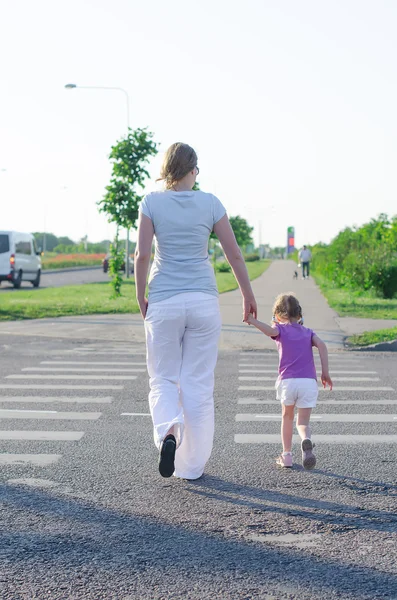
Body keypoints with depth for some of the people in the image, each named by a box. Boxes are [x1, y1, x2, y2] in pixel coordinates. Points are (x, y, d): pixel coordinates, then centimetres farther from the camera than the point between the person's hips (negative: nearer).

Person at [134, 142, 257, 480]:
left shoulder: (152, 203, -1)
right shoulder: (210, 203, 1)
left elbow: (143, 254, -6)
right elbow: (234, 254, 2)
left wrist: (141, 297, 6)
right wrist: (248, 296, 14)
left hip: (164, 302, -1)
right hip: (203, 300, 1)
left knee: (164, 379, 13)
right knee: (199, 384, 8)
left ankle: (168, 432, -17)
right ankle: (192, 466, 13)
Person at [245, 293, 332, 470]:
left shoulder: (281, 329, 14)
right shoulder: (308, 332, 23)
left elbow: (270, 330, -11)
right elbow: (321, 345, 4)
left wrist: (253, 321, -16)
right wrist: (325, 372, 2)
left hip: (287, 380, -1)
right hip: (309, 381, 1)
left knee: (287, 417, 22)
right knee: (303, 422, 8)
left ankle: (286, 455, 20)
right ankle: (306, 440, -26)